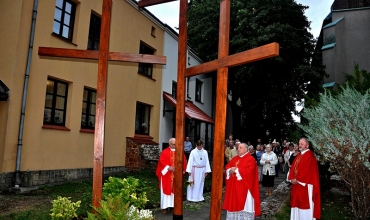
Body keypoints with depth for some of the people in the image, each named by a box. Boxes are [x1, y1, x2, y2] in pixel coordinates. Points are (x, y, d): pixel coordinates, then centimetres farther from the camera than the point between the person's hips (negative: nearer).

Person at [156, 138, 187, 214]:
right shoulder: (165, 152, -4)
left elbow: (184, 161, 8)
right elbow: (161, 161, -10)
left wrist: (183, 170, -2)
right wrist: (168, 168, -18)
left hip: (176, 175, 3)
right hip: (166, 174, -3)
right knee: (166, 190, 2)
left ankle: (173, 205, 19)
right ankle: (164, 207, 9)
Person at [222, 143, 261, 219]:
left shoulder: (250, 159, -9)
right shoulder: (235, 158, 13)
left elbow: (248, 171, -21)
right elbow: (227, 167, 11)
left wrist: (236, 170, -16)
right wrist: (230, 170, -12)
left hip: (244, 187, -7)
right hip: (234, 186, 7)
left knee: (244, 204, -1)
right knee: (234, 203, 11)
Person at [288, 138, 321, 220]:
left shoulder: (309, 155, -13)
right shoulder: (299, 156, 15)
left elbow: (307, 170, -21)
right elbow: (293, 168, 12)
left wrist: (297, 180, -17)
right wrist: (292, 178, -4)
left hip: (305, 184, -9)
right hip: (297, 183, 9)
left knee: (305, 203, -1)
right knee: (297, 203, 14)